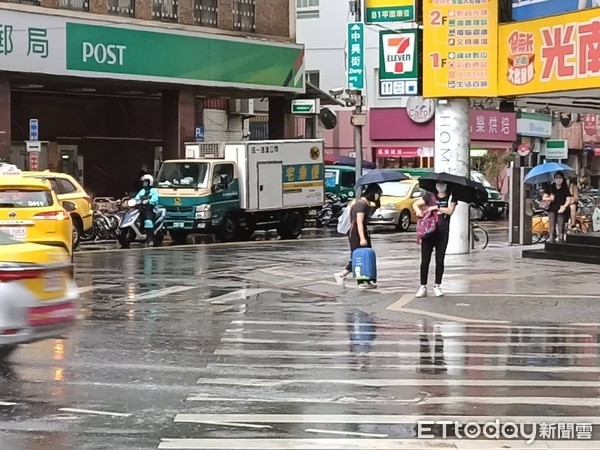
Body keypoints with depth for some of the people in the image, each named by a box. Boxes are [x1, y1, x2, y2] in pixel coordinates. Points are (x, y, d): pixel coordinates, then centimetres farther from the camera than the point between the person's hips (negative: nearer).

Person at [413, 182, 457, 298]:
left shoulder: (450, 197, 4)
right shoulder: (430, 196, 7)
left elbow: (450, 211, -11)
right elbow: (415, 204, 9)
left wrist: (436, 207, -15)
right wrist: (418, 210, -12)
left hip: (442, 233, 0)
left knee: (440, 260, 4)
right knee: (425, 260, -1)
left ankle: (437, 286, 14)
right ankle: (423, 287, 3)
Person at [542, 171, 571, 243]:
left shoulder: (565, 188, 4)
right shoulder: (550, 188, 8)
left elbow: (568, 200, -3)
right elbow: (544, 198, 8)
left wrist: (564, 207, -20)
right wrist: (549, 198, -12)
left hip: (561, 211, -1)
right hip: (552, 211, 1)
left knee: (561, 229, -3)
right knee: (552, 229, -1)